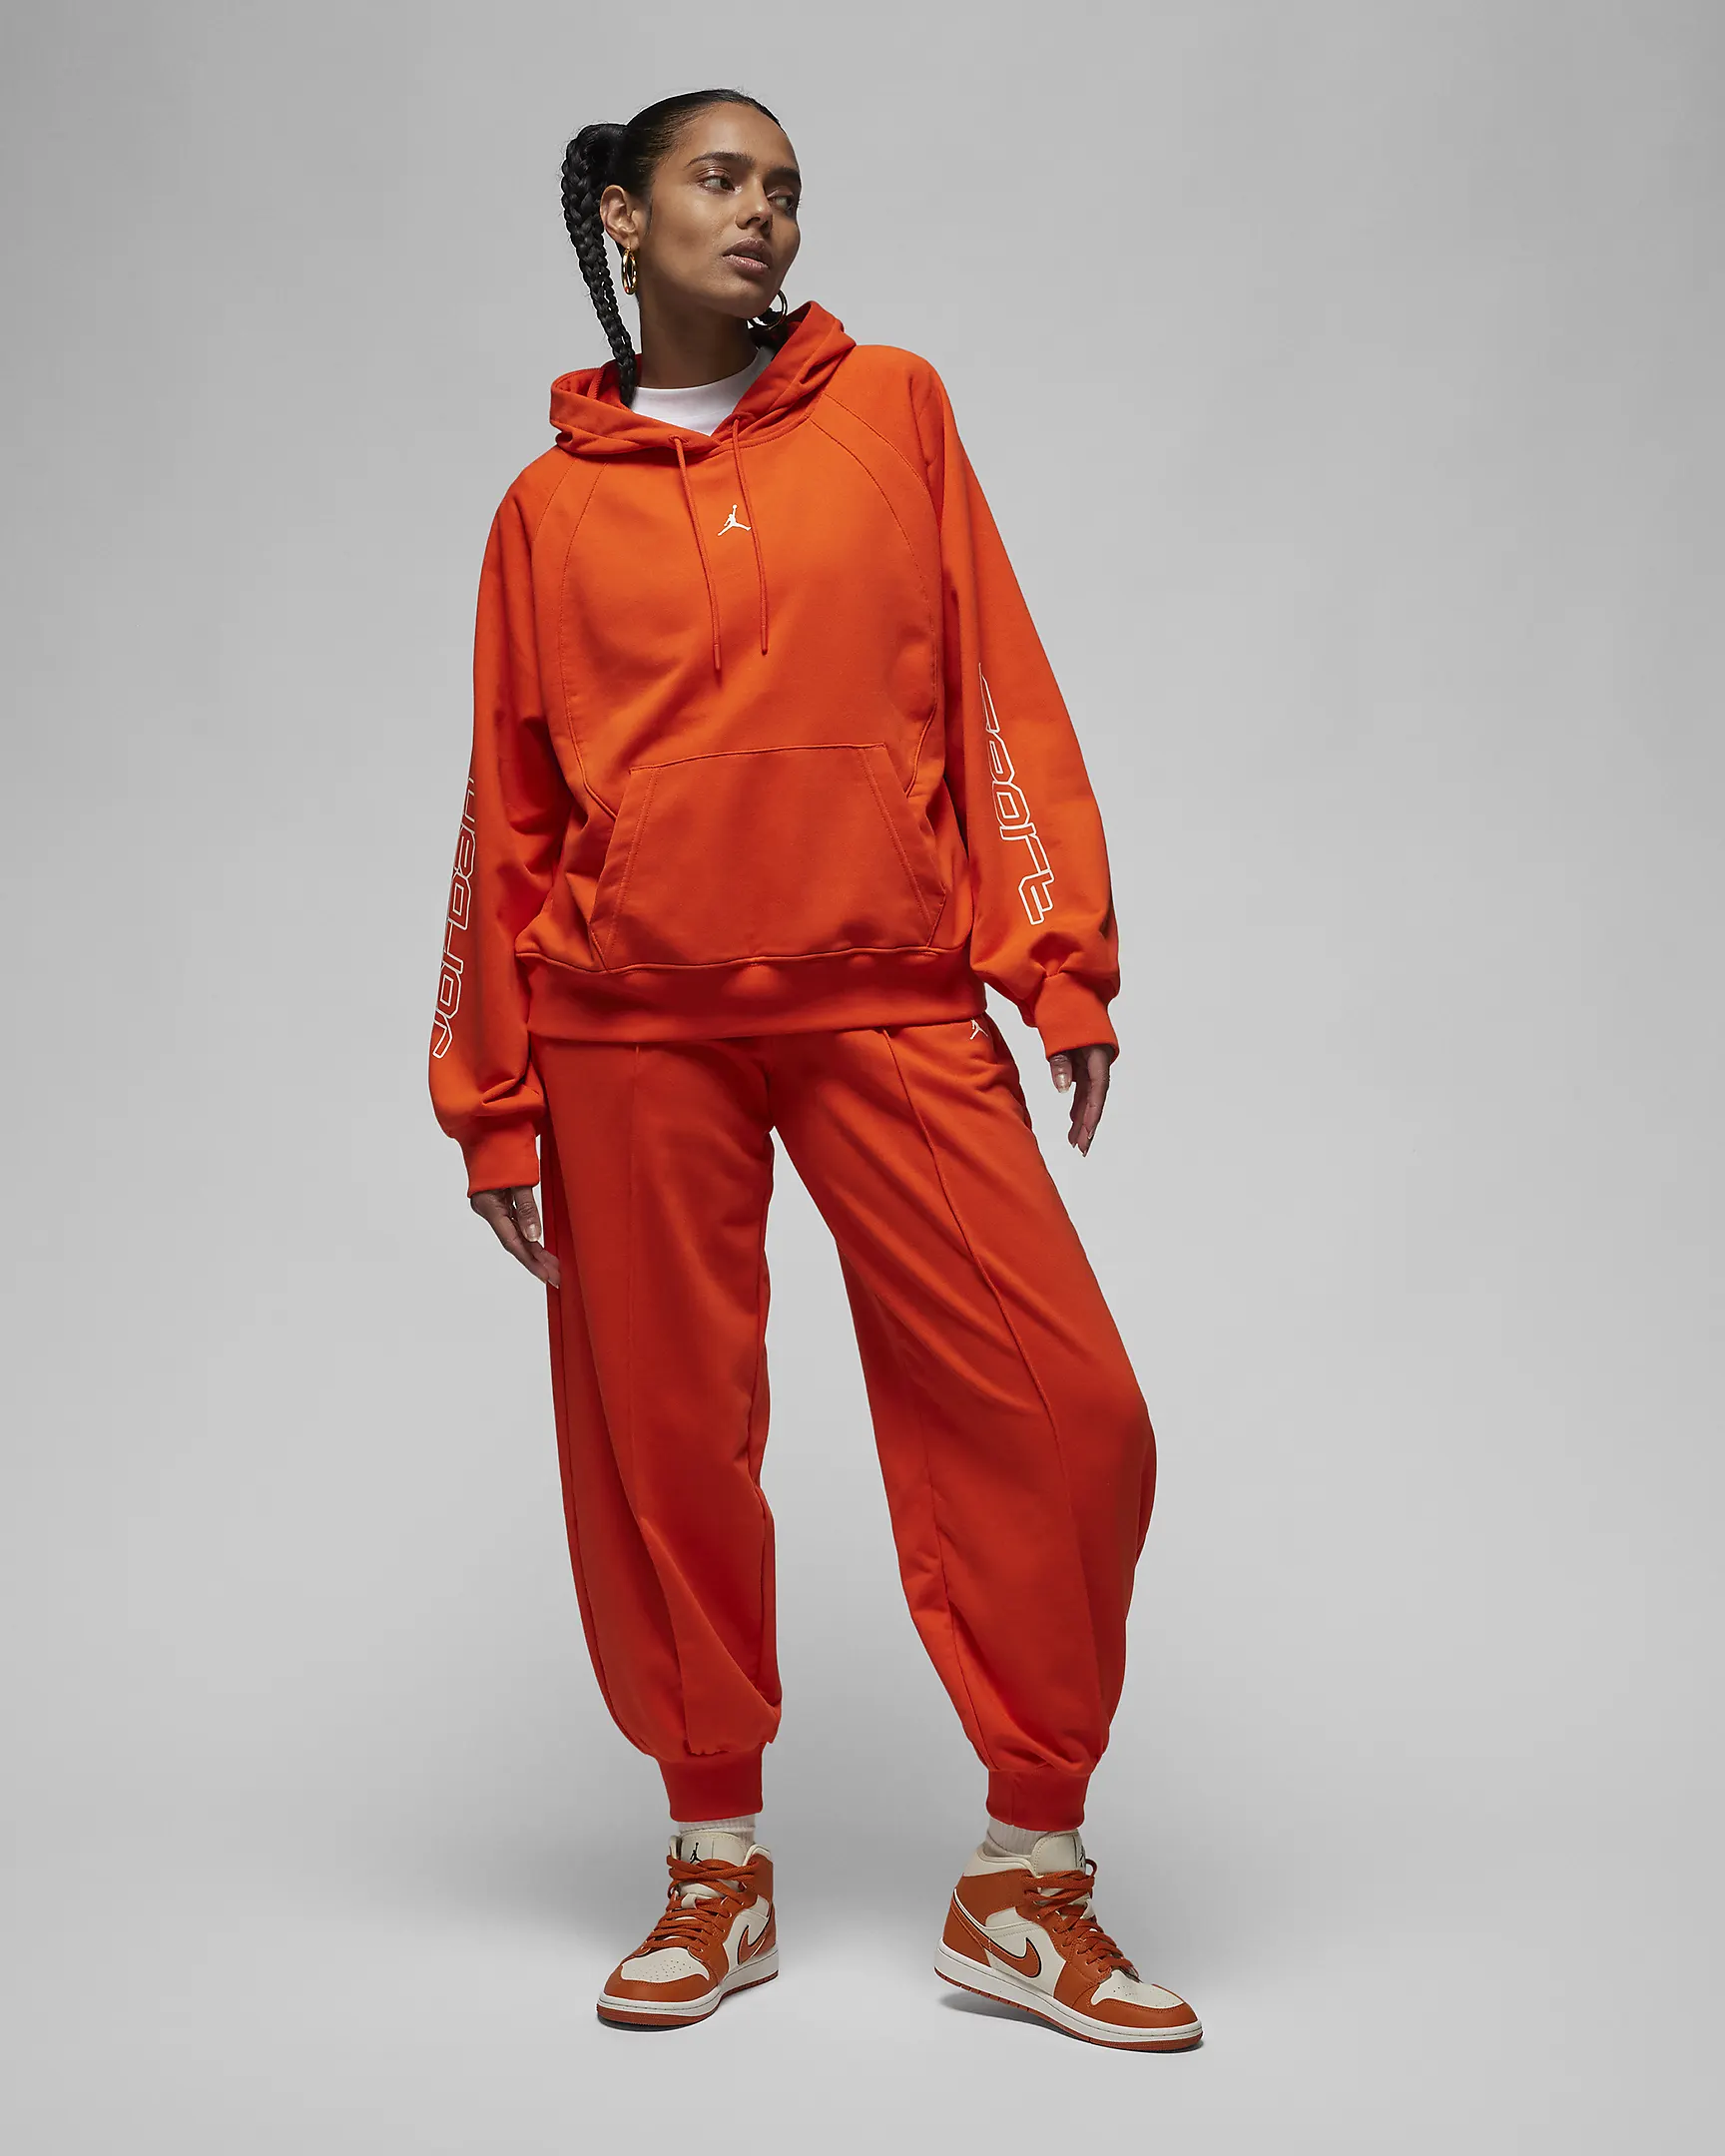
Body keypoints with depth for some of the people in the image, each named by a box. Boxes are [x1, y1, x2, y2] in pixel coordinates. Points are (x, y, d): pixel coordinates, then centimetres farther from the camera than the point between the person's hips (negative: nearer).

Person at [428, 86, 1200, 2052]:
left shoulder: (892, 412, 10)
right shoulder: (552, 504, 9)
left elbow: (996, 690, 6)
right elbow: (509, 808, 10)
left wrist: (1055, 964, -2)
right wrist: (497, 1105, 8)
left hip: (890, 1002, 0)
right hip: (631, 1024, 0)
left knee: (1058, 1412, -7)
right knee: (664, 1448, 5)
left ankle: (1028, 1884, 10)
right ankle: (720, 1868, 24)